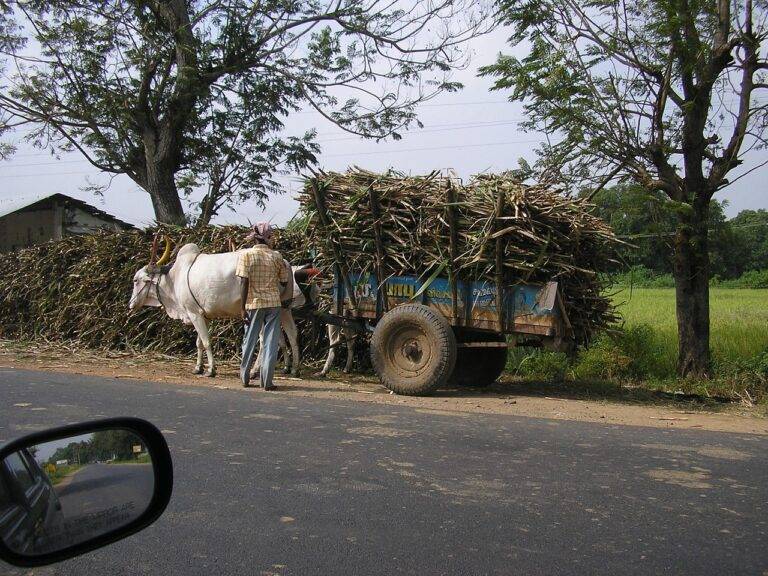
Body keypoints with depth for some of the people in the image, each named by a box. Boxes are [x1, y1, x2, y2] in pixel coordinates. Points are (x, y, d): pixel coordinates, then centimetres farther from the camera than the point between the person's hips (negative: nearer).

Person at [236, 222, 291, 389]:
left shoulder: (246, 254, -6)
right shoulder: (276, 256, 2)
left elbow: (244, 282, -11)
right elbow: (285, 282, 9)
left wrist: (242, 308, -9)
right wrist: (285, 299, 29)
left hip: (253, 303, -1)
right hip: (274, 302, 1)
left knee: (249, 340, 13)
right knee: (271, 343, 4)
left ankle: (245, 378, 24)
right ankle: (266, 381, 3)